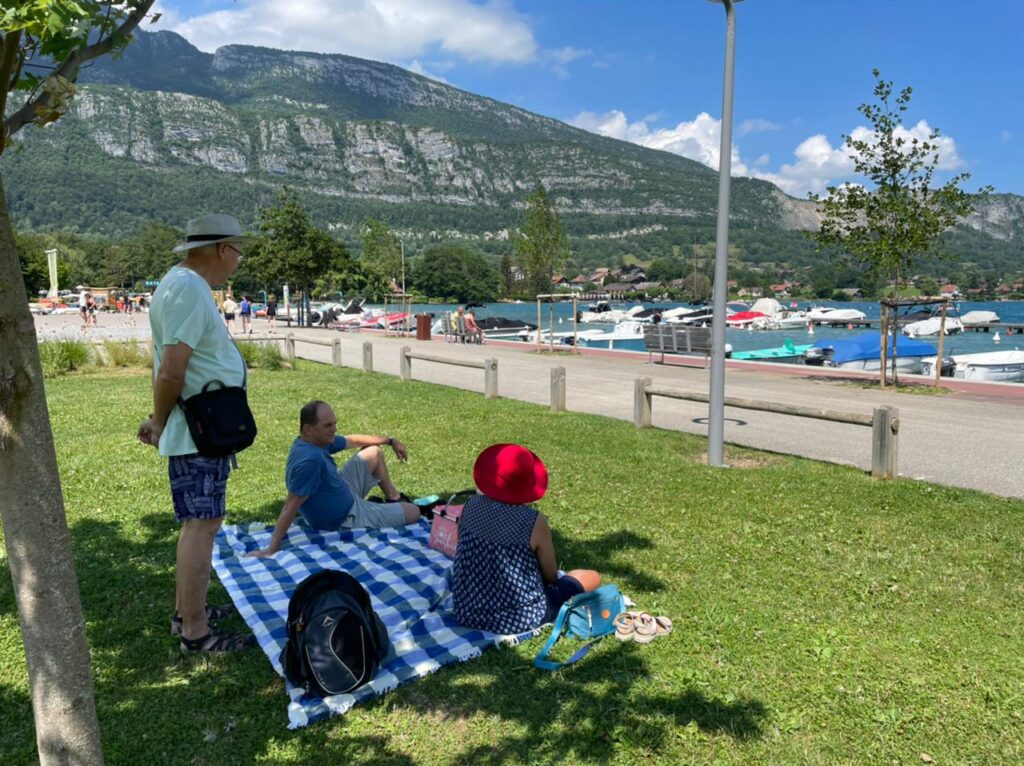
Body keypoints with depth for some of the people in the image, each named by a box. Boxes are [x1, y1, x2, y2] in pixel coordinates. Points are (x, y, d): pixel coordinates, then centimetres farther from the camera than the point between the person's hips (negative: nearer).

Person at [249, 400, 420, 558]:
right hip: (347, 519, -9)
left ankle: (395, 499, 31)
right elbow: (291, 506, -37)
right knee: (413, 512, -1)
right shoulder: (310, 459, -38)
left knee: (374, 453, 16)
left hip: (344, 496, 9)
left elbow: (352, 440, 10)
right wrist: (271, 549, -35)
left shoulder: (318, 440, -8)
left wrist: (390, 441, 18)